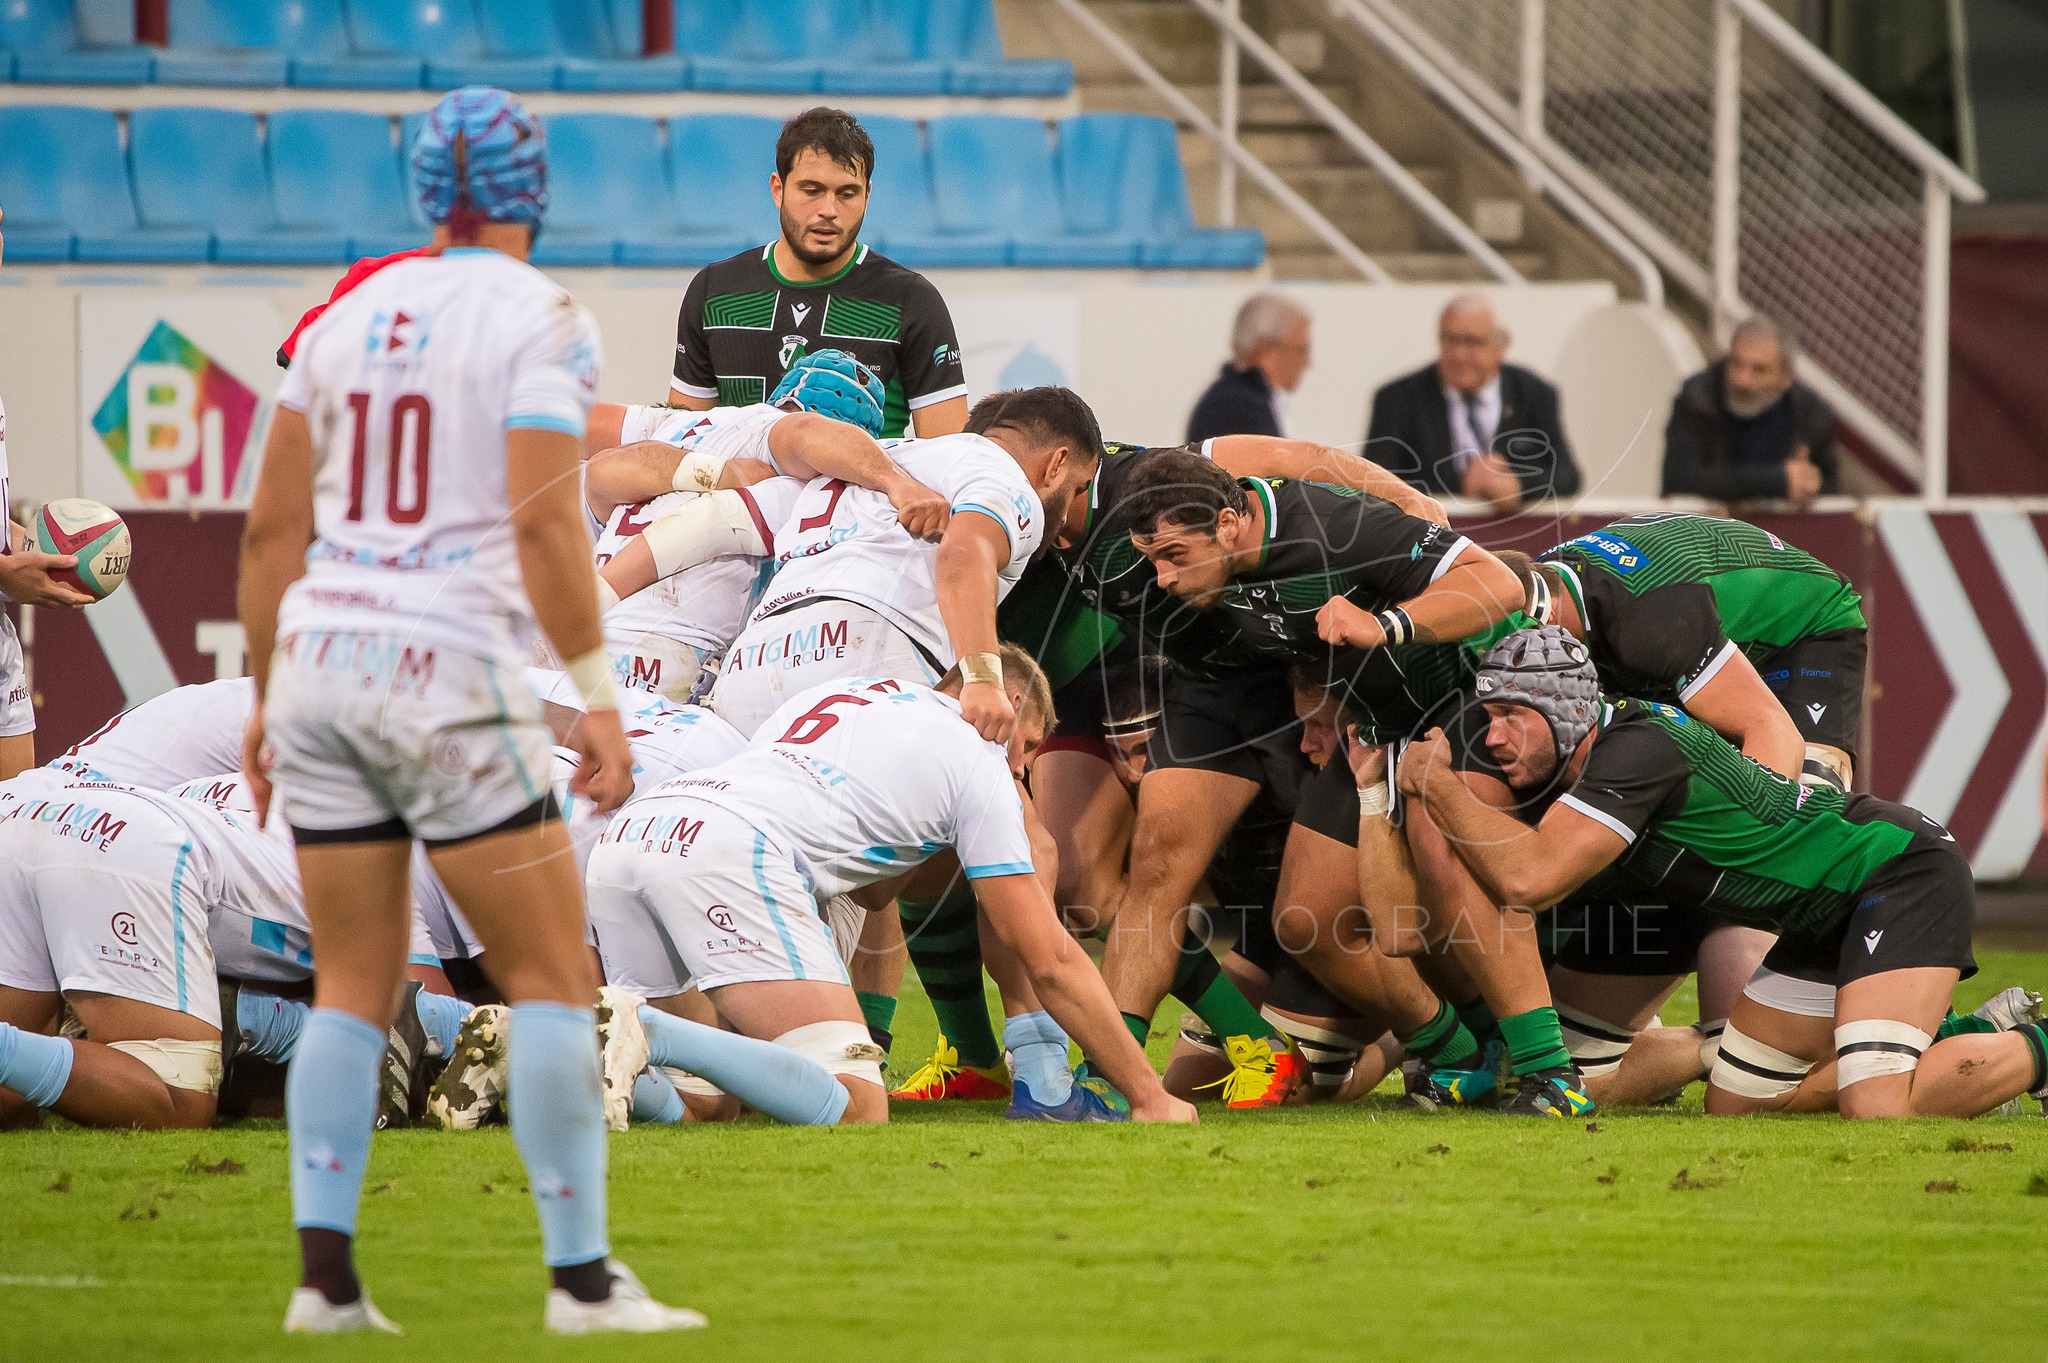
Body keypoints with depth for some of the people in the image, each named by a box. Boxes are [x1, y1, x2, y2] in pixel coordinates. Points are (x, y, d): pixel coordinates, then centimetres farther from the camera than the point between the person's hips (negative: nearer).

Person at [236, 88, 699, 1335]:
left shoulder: (350, 319, 12)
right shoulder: (541, 321, -6)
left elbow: (273, 528, 12)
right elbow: (543, 525, -16)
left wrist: (265, 697, 20)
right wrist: (601, 699, -13)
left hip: (320, 658, 6)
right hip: (450, 672, -6)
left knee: (355, 988, 11)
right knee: (553, 980, 2)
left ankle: (325, 1274, 3)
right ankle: (582, 1278, -1)